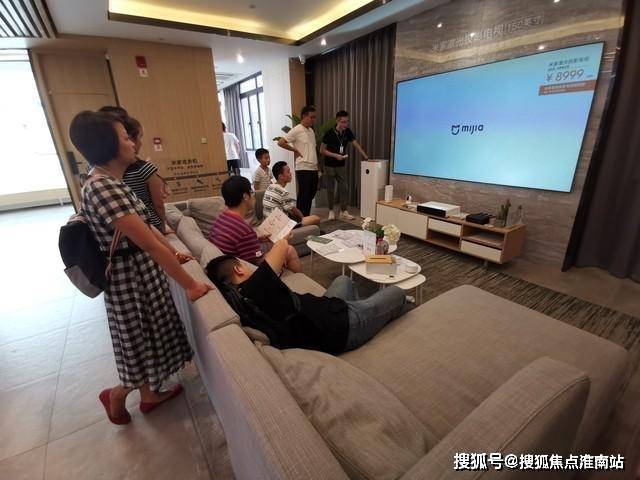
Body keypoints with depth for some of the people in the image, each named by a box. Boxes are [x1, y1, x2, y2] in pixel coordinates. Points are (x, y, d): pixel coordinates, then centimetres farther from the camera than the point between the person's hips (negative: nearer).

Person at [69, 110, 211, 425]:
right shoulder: (102, 188, -27)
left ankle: (150, 396, 45)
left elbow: (144, 224, 13)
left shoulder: (110, 181, 6)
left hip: (142, 271, 10)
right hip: (132, 279, -10)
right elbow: (151, 244, -28)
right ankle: (116, 397, 42)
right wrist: (190, 285, -23)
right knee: (142, 348, 13)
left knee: (151, 338, 23)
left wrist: (173, 253, 15)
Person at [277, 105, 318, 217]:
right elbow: (280, 142, -15)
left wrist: (317, 166, 15)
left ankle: (307, 218, 25)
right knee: (303, 196, -3)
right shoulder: (296, 130, -9)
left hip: (313, 168, 8)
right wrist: (295, 150, -7)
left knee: (311, 195, 13)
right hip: (303, 169, -8)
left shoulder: (311, 130, 16)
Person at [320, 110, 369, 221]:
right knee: (330, 189, 4)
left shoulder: (347, 132, -1)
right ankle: (331, 211, 17)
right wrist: (335, 155, -20)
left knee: (343, 188, 3)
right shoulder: (329, 133, -14)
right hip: (330, 165, -4)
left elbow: (356, 143, 2)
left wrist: (365, 156, -6)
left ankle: (343, 211, 11)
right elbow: (322, 150, -11)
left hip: (341, 165, 4)